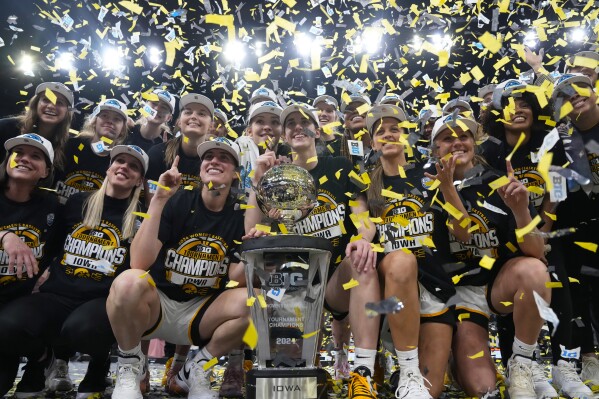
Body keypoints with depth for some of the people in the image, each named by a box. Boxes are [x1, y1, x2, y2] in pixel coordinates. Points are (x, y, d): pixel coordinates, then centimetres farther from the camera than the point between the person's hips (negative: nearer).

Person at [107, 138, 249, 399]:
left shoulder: (240, 214, -2)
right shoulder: (177, 202, -8)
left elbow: (236, 277, -6)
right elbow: (139, 264, -20)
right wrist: (159, 200, -25)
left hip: (200, 313, 2)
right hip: (156, 303, -2)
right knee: (129, 282, -34)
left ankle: (196, 369, 0)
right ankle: (130, 365, -3)